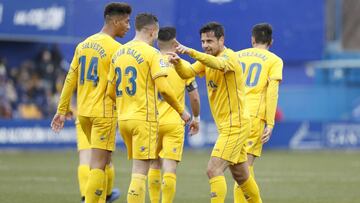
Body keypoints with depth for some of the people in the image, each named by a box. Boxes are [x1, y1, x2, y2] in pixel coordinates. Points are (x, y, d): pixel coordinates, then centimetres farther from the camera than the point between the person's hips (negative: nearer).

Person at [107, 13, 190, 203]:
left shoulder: (118, 53, 11)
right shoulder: (151, 53, -9)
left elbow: (111, 91, 14)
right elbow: (163, 88, -16)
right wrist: (181, 111, -4)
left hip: (123, 118, 7)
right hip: (144, 118, -7)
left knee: (138, 169, 17)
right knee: (140, 172, -7)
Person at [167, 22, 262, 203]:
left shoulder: (229, 56, -15)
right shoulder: (207, 59, 10)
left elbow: (219, 64, -39)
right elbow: (187, 73, -5)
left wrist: (191, 52, -52)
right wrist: (178, 63, -28)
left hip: (235, 125, -9)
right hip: (226, 126, 9)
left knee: (214, 170, -17)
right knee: (241, 176, 16)